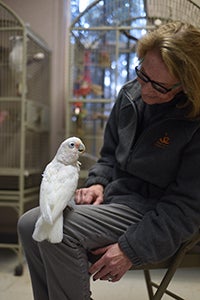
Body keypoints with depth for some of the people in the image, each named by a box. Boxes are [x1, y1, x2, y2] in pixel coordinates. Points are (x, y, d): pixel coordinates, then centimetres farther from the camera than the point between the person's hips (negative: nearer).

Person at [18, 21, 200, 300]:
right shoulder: (131, 94, 1)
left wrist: (131, 249, -20)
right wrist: (97, 183, -4)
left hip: (154, 213, -7)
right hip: (114, 195, 7)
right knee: (30, 224, -8)